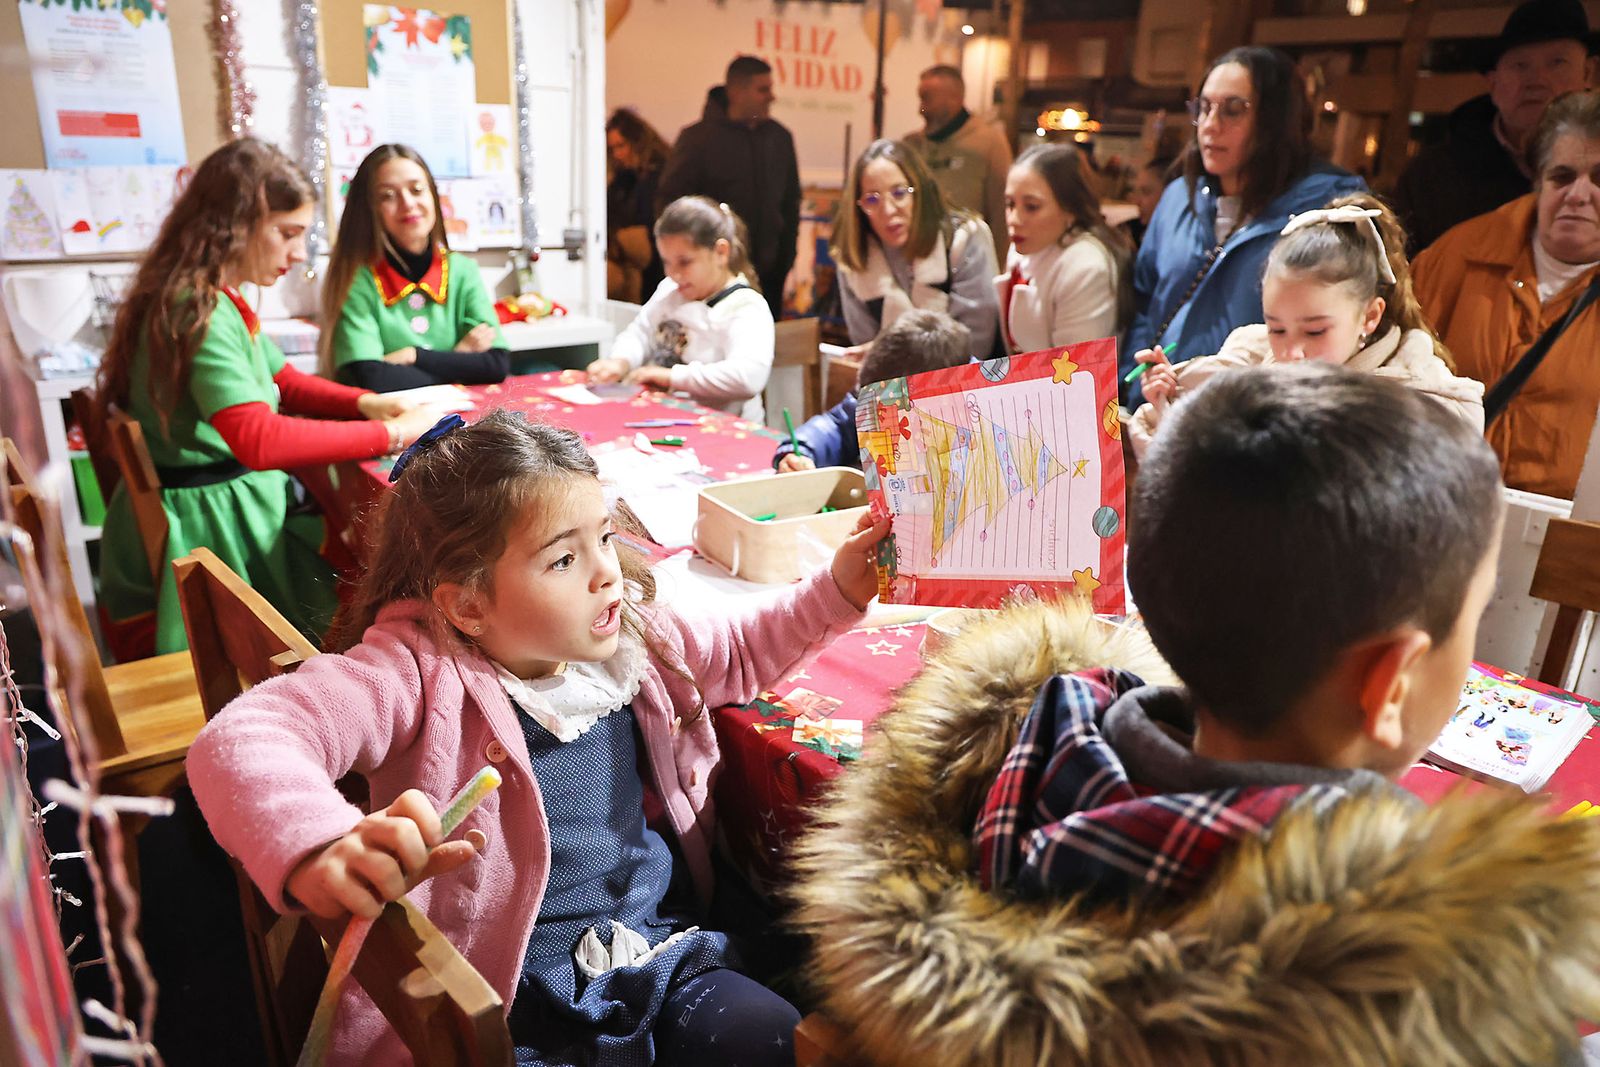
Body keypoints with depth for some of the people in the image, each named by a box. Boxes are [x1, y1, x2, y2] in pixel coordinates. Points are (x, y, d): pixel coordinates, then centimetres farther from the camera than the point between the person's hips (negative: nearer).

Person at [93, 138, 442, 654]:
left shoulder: (220, 301, 10)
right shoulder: (200, 312, -23)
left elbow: (286, 383, 20)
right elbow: (259, 441, -35)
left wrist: (365, 403, 0)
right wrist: (390, 434, -30)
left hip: (239, 501, 10)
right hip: (207, 524, -10)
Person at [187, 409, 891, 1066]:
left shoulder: (629, 638, 2)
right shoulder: (418, 673, -17)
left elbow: (739, 654, 21)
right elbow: (241, 741, -31)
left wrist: (836, 592, 9)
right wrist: (319, 851, -51)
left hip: (664, 961, 6)